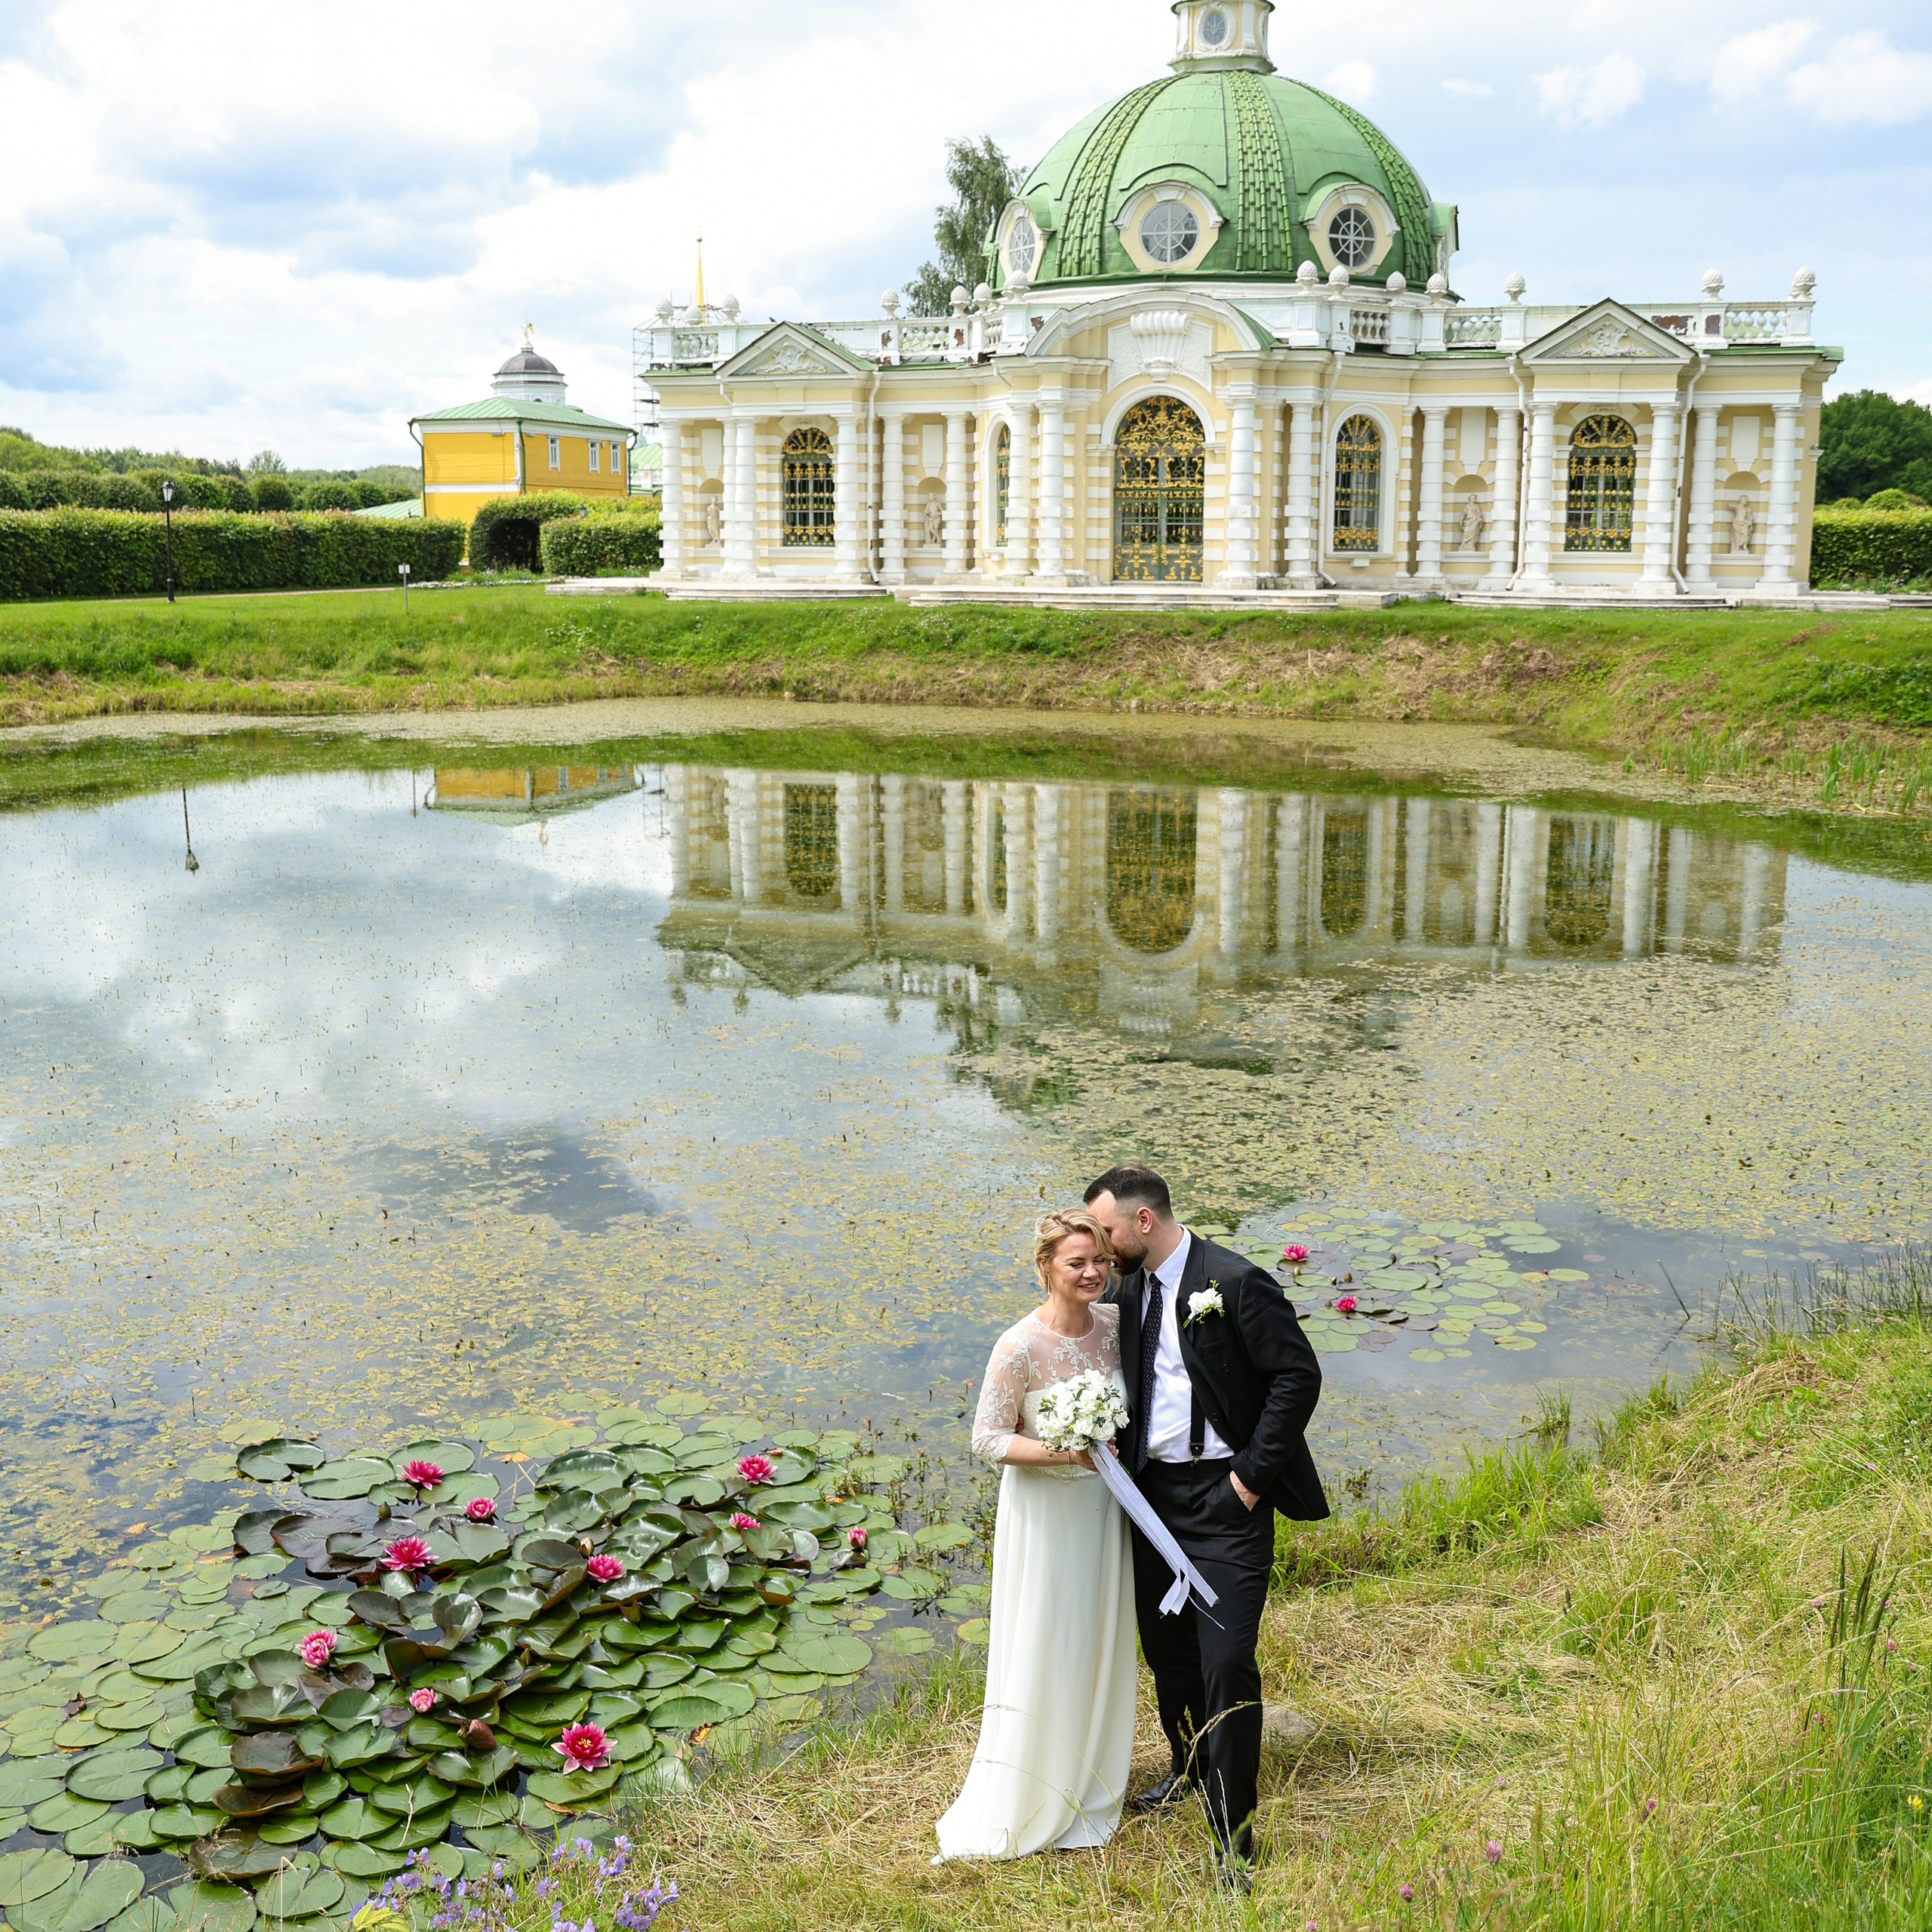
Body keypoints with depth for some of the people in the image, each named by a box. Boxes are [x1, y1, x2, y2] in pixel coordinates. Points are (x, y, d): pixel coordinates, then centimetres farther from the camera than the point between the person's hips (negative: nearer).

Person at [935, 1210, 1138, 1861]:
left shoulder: (1116, 1324, -7)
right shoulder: (1019, 1348, -24)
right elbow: (988, 1441, -18)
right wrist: (1059, 1451, -28)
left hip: (1103, 1503, 6)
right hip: (1044, 1510, -6)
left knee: (1098, 1643, 20)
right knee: (1041, 1653, 6)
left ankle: (1085, 1781, 42)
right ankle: (1029, 1804, 26)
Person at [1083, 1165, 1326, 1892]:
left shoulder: (1236, 1283, -16)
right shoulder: (1127, 1292, 7)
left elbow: (1299, 1376, -15)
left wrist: (1252, 1475, -15)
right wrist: (1117, 1449, 3)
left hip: (1225, 1501, -7)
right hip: (1152, 1493, 7)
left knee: (1227, 1660, -8)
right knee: (1166, 1648, 19)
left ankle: (1233, 1833, 5)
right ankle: (1188, 1768, 43)